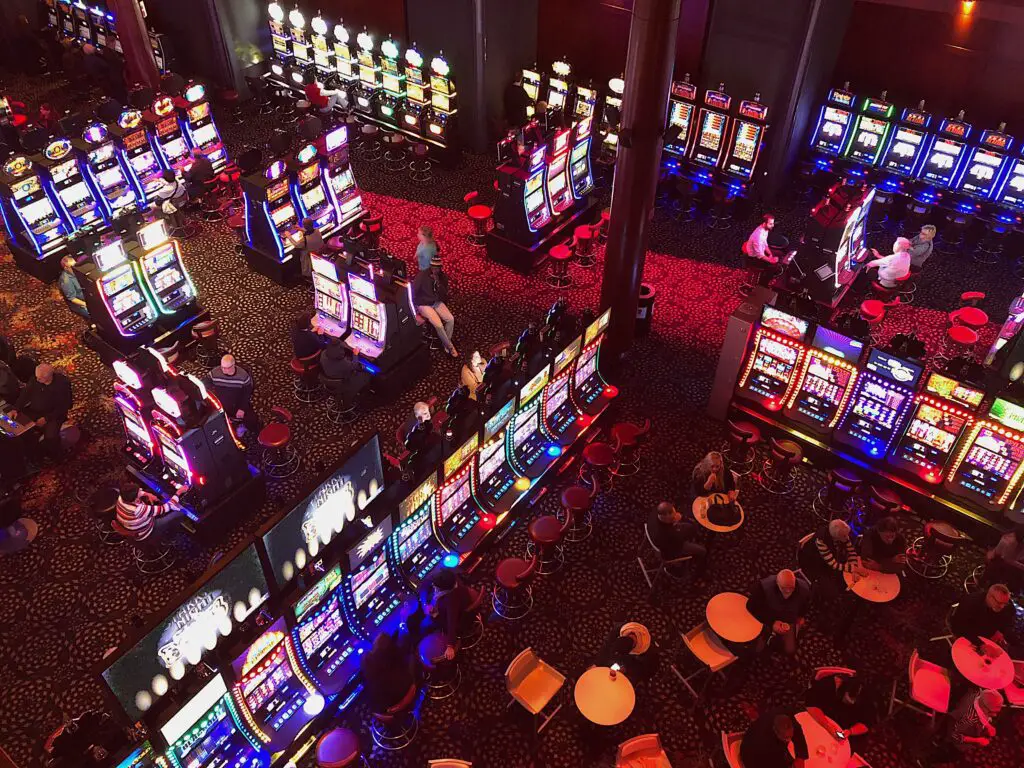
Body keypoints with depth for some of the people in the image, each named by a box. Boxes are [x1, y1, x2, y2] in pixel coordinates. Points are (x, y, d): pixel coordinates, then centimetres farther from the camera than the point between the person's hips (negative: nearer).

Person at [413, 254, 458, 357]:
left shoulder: (443, 277, -4)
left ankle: (446, 344, 2)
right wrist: (415, 307, -14)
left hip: (437, 303, 5)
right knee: (439, 325, -22)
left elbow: (444, 296, -8)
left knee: (451, 319, -16)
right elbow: (412, 292, -11)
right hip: (424, 305, -5)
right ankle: (450, 347, -3)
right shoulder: (422, 276, -17)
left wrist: (438, 282, -22)